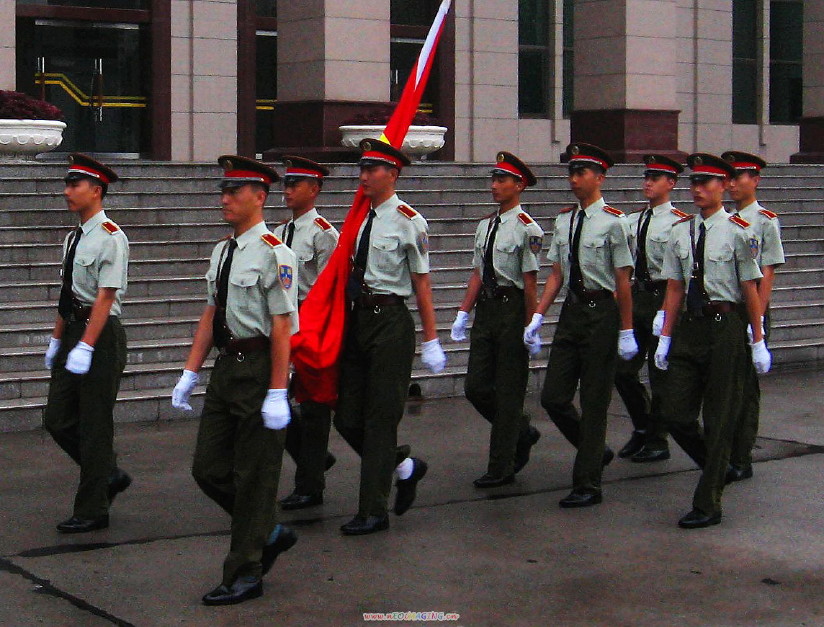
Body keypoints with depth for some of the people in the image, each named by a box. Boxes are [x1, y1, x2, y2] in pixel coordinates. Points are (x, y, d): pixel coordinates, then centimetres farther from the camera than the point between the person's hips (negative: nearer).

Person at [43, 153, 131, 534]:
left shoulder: (110, 238, -14)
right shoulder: (74, 238, 13)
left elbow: (105, 297, -19)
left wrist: (85, 347, -23)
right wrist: (57, 340, 18)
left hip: (101, 335, -9)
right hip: (73, 332, 9)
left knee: (94, 425, -1)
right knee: (58, 420, 10)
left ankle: (92, 511, 9)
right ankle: (109, 476, 27)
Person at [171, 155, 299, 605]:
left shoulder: (272, 253, -13)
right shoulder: (222, 251, 12)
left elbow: (281, 326, -17)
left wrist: (277, 394, -20)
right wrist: (190, 374, 12)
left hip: (259, 368, -8)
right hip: (226, 367, 9)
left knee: (254, 475, 1)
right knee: (208, 468, 11)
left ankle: (245, 575, 12)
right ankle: (270, 533, 29)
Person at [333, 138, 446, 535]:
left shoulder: (407, 221, -9)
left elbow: (421, 283, -7)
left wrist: (430, 341, -7)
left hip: (390, 321, -7)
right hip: (357, 320, 7)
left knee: (381, 418, -1)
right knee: (347, 418, 9)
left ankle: (373, 513, 8)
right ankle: (405, 466, 32)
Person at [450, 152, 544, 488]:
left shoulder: (527, 228, -10)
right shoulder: (485, 225, 12)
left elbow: (530, 282, -11)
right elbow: (478, 274, 14)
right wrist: (463, 314, 8)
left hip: (512, 309, -7)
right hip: (486, 309, 7)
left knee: (508, 391, 2)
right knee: (476, 387, 7)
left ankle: (502, 468, 10)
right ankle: (521, 433, 30)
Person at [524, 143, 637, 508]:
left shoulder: (613, 222, -9)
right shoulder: (564, 220, 10)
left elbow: (623, 281, -8)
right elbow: (556, 274, 13)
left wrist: (626, 332, -7)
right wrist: (538, 316, 4)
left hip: (601, 312, -6)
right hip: (571, 310, 6)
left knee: (594, 402, 0)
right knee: (553, 398, 5)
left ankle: (587, 485, 8)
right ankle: (597, 451, 29)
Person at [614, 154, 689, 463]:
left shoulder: (677, 222, -9)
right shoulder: (633, 220, 11)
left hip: (663, 297, -6)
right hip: (636, 296, 7)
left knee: (660, 374, 3)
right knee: (623, 371, 7)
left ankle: (657, 441, 15)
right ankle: (642, 428, 27)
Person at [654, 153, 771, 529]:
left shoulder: (737, 231, -6)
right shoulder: (680, 231, 8)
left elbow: (750, 290, -4)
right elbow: (675, 288, 11)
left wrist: (759, 343, -3)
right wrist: (665, 337, 9)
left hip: (725, 326, -5)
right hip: (689, 327, 5)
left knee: (719, 418, 2)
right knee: (676, 414, 3)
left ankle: (708, 505, 10)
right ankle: (717, 469, 30)